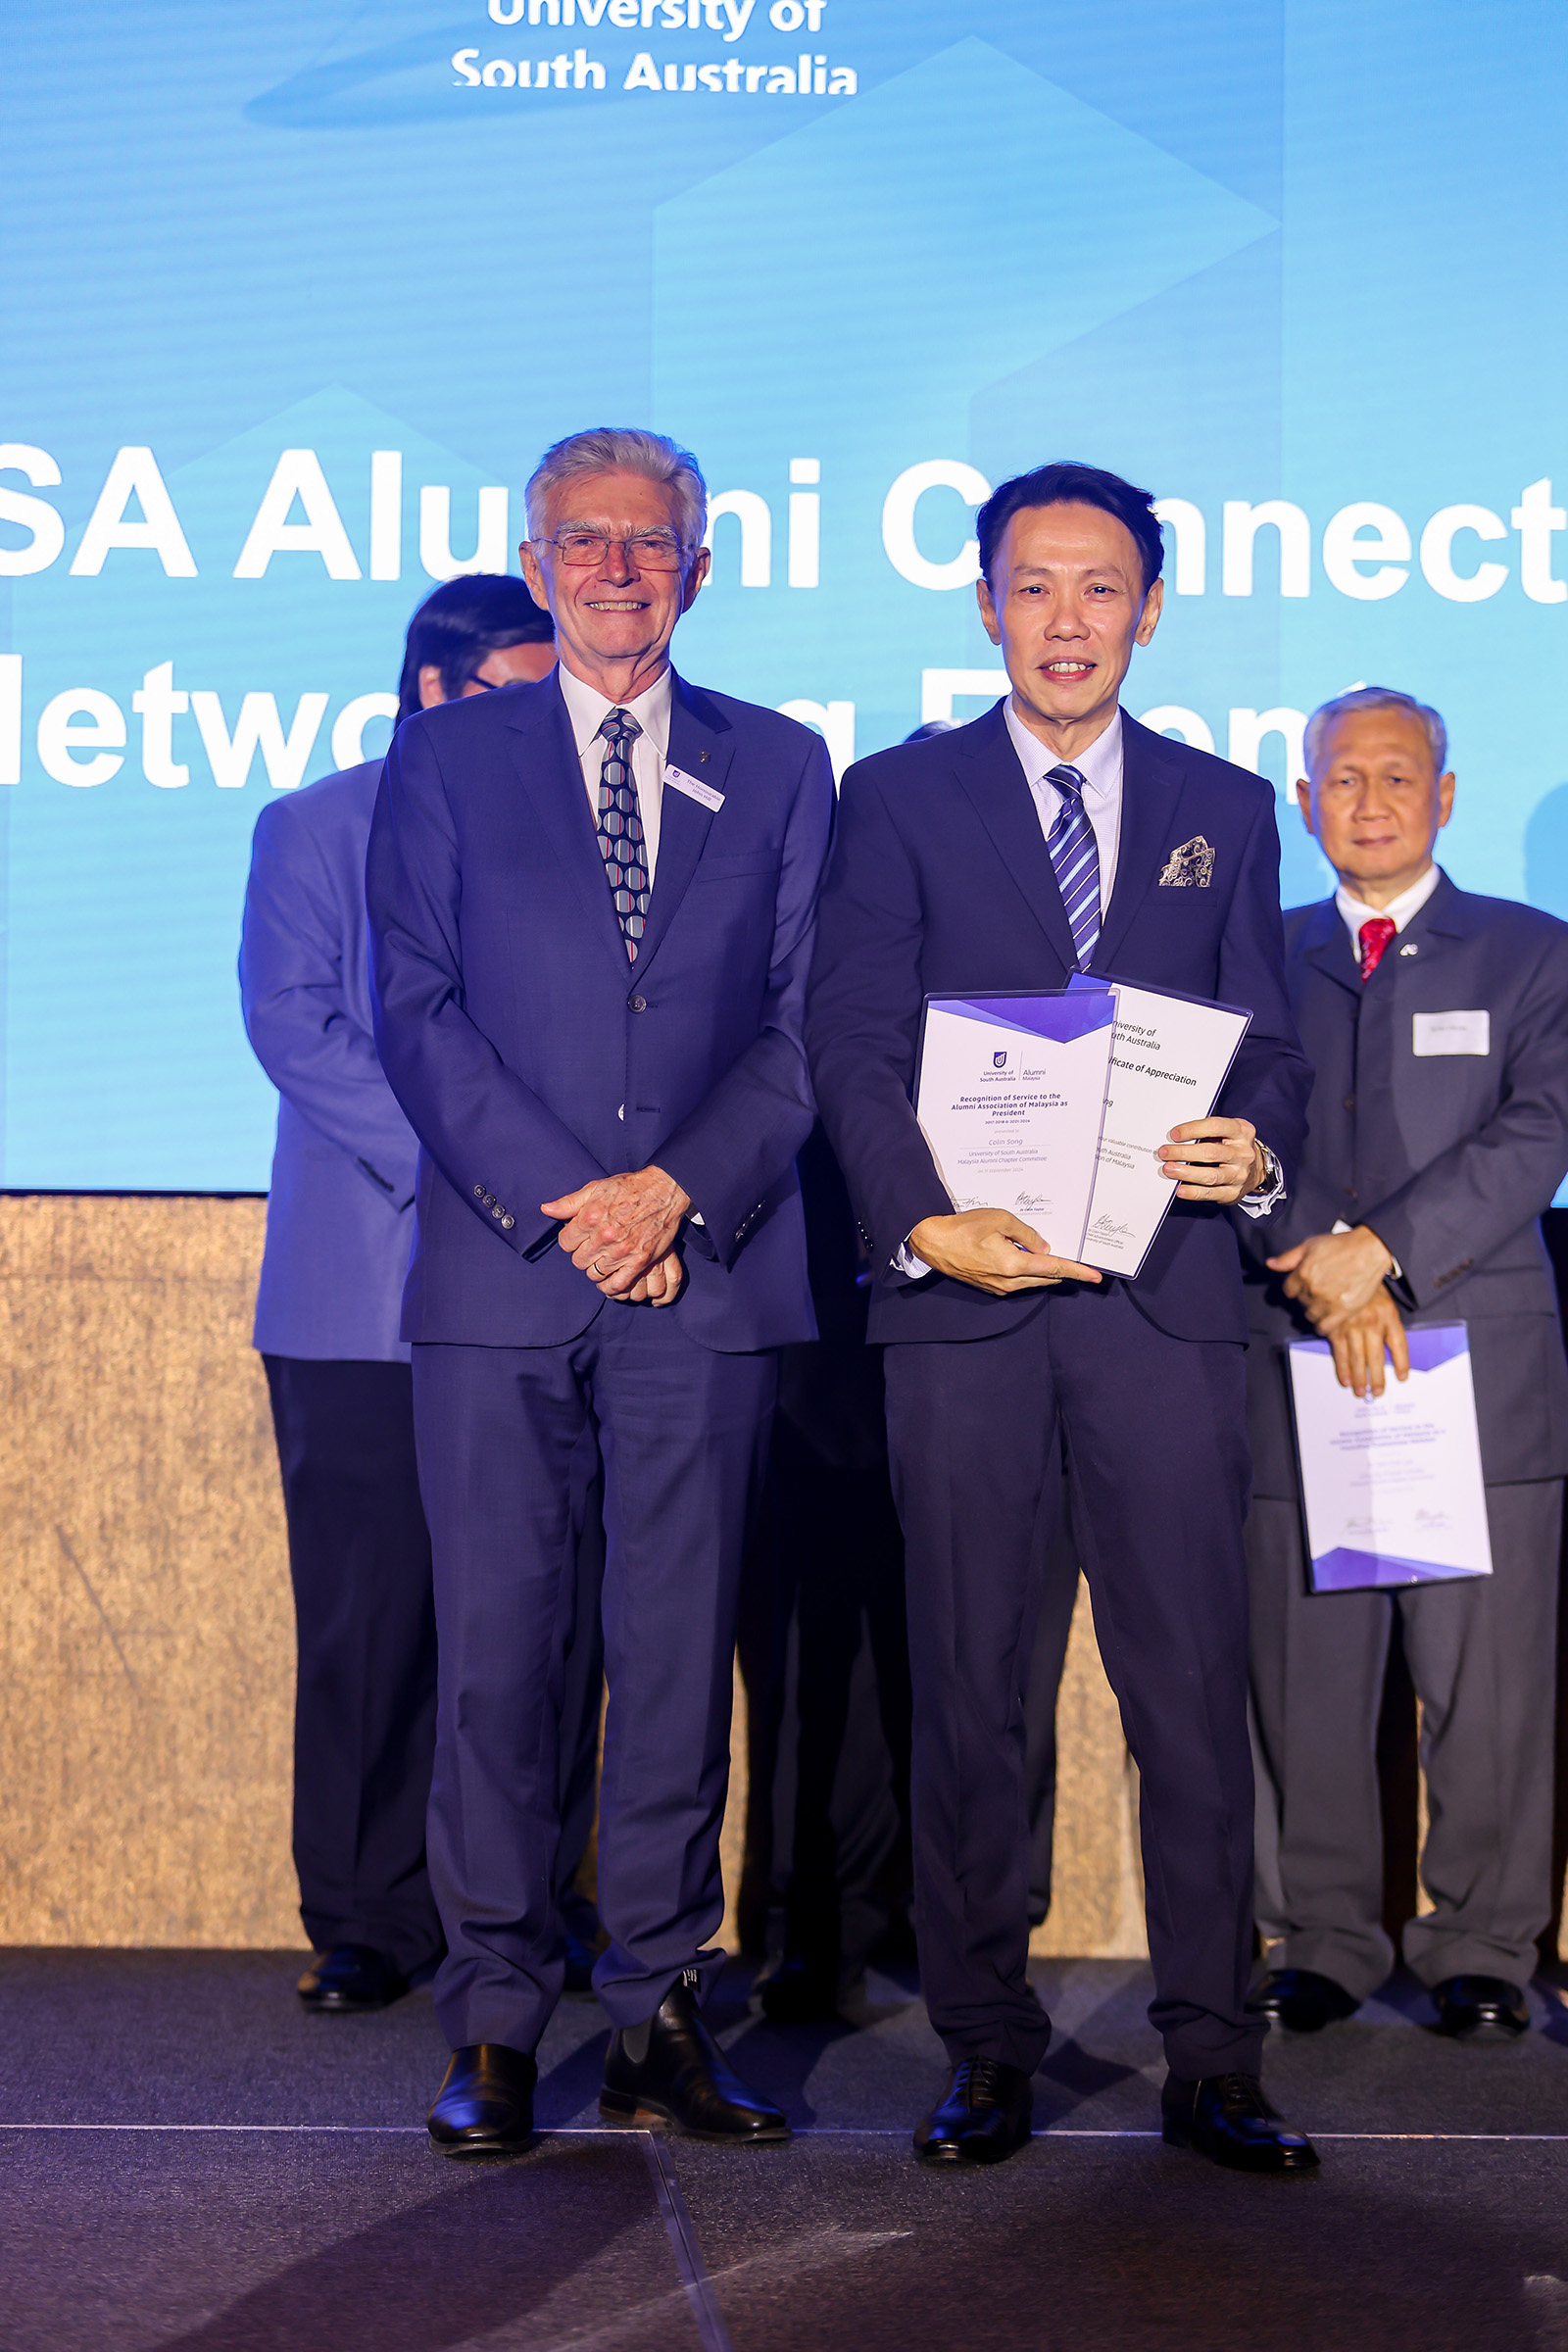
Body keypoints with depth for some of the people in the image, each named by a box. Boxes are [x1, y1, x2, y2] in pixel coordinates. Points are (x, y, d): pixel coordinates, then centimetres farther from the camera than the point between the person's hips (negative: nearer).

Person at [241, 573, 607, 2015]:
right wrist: (454, 1159, -15)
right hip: (367, 1289, -2)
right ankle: (368, 1922, 9)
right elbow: (293, 1021, -4)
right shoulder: (313, 830, 7)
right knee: (369, 1614, -1)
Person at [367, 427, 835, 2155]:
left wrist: (681, 1190, -9)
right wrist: (558, 1202, -9)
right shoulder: (443, 760, 10)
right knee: (492, 1645, 0)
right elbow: (416, 1013, 2)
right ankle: (495, 2023, 8)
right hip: (496, 1268, -1)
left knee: (682, 1646, 3)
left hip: (706, 1270, 1)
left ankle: (659, 2011, 11)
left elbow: (805, 1022, 6)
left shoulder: (781, 767, 13)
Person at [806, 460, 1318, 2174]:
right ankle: (986, 2050, 14)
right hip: (965, 1291, -1)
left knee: (1197, 1686, 0)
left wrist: (1258, 1150, -10)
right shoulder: (899, 798, 8)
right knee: (967, 1691, 4)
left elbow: (1267, 1041, 13)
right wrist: (921, 1220, -16)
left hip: (1166, 1293, 1)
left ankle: (1209, 2060, 9)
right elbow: (851, 1039, 0)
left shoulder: (1223, 810, 15)